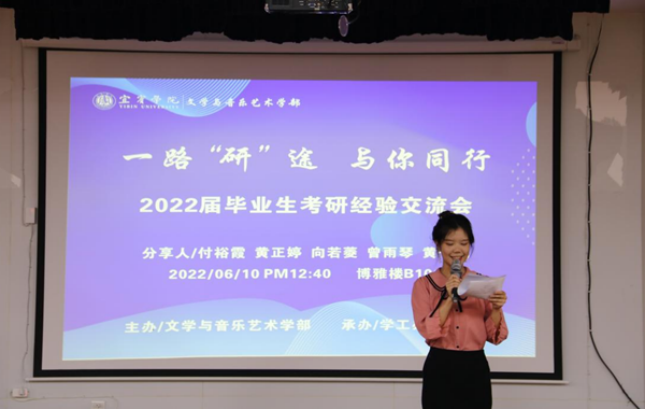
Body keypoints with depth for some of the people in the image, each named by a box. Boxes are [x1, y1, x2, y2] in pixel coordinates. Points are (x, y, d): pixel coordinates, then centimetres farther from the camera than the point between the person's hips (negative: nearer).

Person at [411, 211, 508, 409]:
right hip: (440, 370, -2)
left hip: (475, 369, 2)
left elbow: (494, 336, 3)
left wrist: (496, 309, -15)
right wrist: (449, 297, -18)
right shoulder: (424, 284, 1)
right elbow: (427, 331, -10)